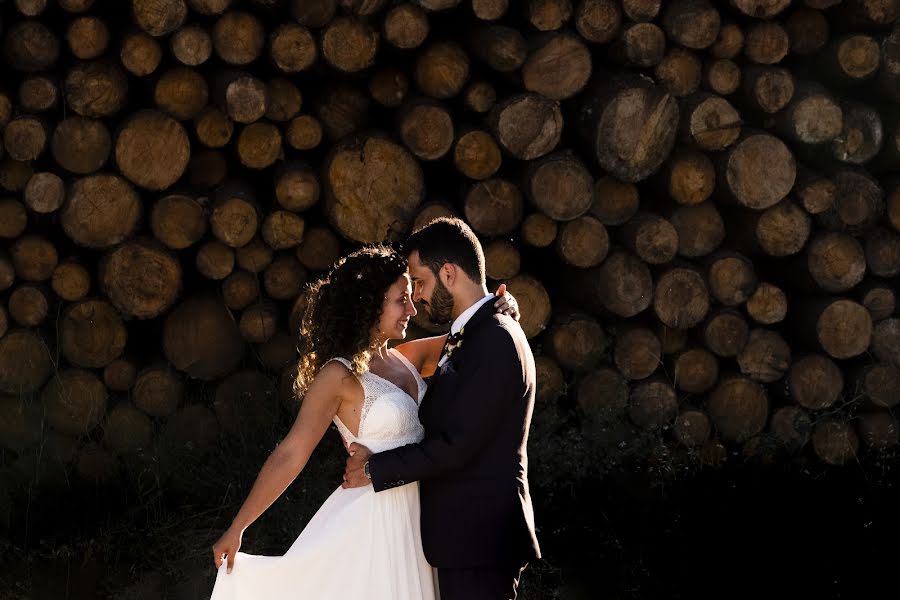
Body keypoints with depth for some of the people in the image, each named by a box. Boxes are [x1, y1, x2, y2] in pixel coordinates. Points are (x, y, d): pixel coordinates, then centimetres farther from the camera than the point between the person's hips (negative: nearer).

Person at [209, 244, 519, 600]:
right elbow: (290, 454, -12)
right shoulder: (339, 375, -12)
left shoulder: (405, 358, 8)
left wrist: (500, 307, -2)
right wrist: (237, 529, -13)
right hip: (371, 521, -7)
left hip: (412, 519, 7)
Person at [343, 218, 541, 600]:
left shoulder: (494, 340, -17)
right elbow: (442, 426, 14)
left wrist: (373, 469, -11)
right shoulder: (483, 333, 15)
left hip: (478, 539, -10)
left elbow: (456, 445, -20)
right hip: (472, 534, 10)